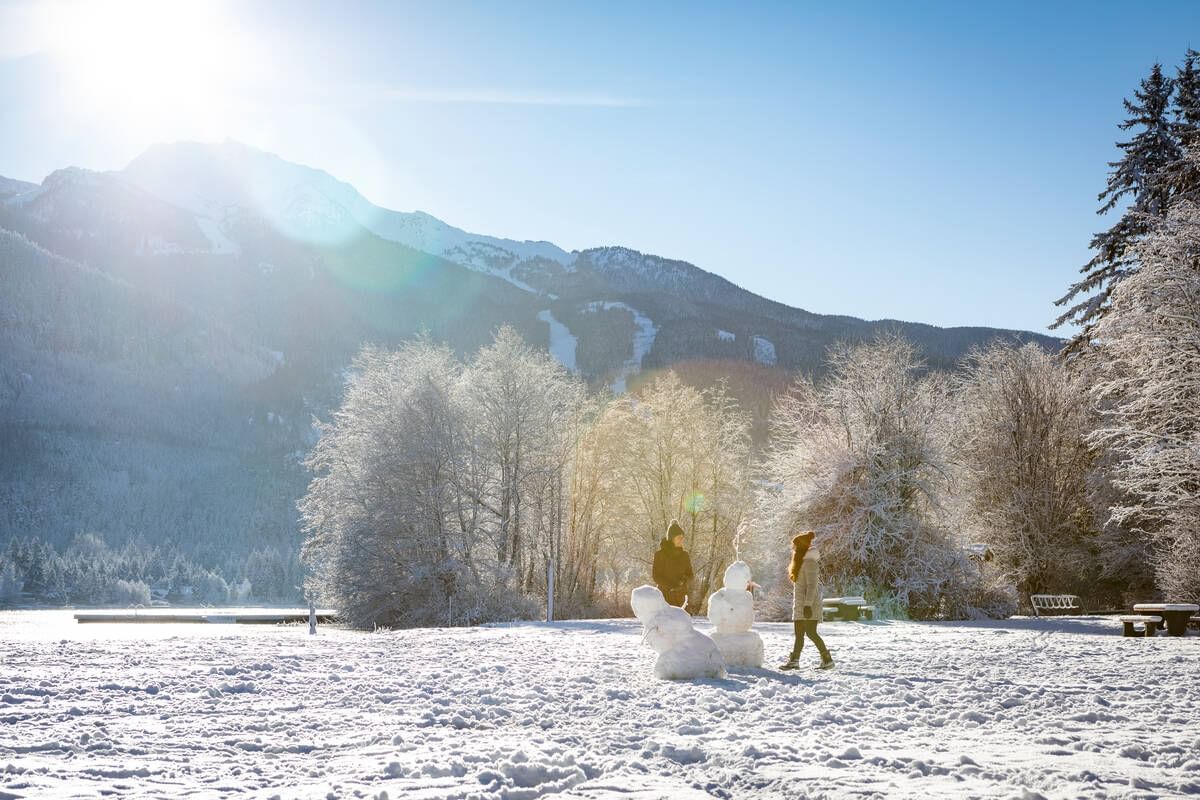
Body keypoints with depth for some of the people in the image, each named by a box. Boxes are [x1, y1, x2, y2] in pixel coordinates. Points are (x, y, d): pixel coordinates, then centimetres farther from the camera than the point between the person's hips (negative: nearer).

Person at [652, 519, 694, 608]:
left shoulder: (684, 555, 8)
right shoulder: (660, 555, -4)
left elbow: (690, 575, 11)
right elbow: (656, 576, -6)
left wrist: (684, 582, -11)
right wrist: (670, 587, -18)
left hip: (680, 596, 3)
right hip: (665, 594, -3)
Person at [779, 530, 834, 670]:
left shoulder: (810, 562, -14)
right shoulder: (801, 562, 17)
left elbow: (812, 585, -21)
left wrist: (807, 605, -25)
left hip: (808, 605, -10)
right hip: (800, 605, 10)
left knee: (810, 632, -9)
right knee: (798, 633, 7)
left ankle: (827, 659, -2)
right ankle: (794, 660, 7)